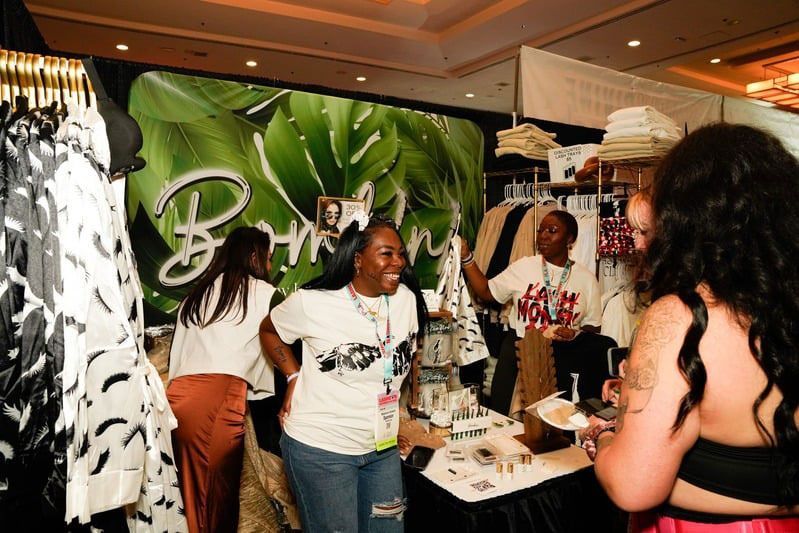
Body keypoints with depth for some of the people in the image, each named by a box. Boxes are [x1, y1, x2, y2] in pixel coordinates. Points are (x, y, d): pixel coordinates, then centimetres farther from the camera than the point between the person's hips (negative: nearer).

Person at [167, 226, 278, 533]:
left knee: (189, 488, 15)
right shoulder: (265, 293, 8)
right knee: (219, 491, 5)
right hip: (221, 396, -5)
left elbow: (176, 352, 23)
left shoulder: (197, 293, 24)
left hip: (179, 394, 6)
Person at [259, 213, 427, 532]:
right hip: (321, 448, -4)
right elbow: (269, 331, 3)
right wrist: (294, 377, -5)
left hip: (383, 447, 5)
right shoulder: (313, 303, -16)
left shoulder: (407, 299, -4)